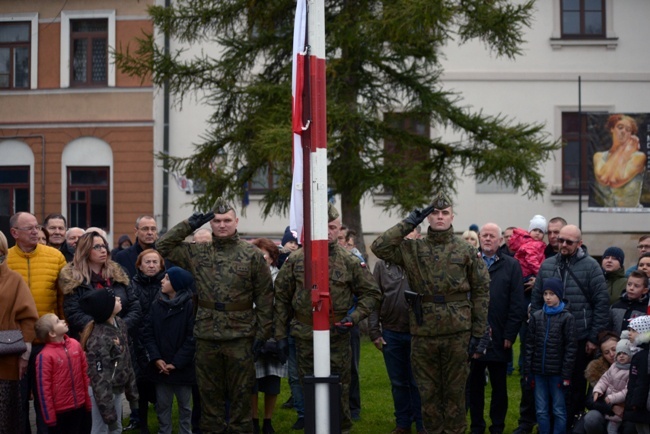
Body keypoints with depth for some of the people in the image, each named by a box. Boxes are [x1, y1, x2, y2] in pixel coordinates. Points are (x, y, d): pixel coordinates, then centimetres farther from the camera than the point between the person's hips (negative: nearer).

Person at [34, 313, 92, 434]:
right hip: (60, 411, -5)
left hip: (81, 406, 5)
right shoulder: (45, 356, -16)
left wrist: (88, 401, 10)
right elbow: (44, 387, -12)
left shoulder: (75, 344, 1)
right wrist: (49, 417, -10)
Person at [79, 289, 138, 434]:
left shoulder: (119, 324, -1)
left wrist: (132, 392, 13)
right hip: (103, 391, -8)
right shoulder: (99, 339, -28)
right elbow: (100, 379, -26)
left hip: (118, 388, 8)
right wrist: (109, 414, -24)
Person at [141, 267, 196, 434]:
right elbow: (147, 332, 1)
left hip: (182, 368, -3)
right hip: (160, 367, 3)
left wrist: (176, 363, -14)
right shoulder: (157, 305, 1)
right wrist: (156, 358, -10)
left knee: (185, 406, 12)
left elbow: (192, 338, -13)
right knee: (162, 406, 12)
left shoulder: (189, 306, -11)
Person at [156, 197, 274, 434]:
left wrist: (262, 332, -4)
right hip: (206, 337, 3)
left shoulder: (252, 255, 0)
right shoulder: (197, 253, 7)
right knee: (210, 393, 11)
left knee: (241, 395, 5)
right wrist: (188, 226, 4)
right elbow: (162, 247, 10)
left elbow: (265, 297, 0)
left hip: (240, 337, -3)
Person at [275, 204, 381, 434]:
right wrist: (280, 333, 4)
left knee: (339, 388, 4)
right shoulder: (296, 260, 2)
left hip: (337, 335, -1)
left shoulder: (350, 261, 0)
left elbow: (371, 293, 7)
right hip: (305, 336, 1)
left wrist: (355, 316, -9)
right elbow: (281, 297, 6)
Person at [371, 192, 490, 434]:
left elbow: (481, 291, 2)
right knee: (428, 390, 10)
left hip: (457, 331, -1)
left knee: (455, 389, 6)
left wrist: (478, 331, -2)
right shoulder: (412, 249, 5)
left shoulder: (466, 251, 2)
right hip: (423, 331, 2)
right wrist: (408, 224, -6)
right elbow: (379, 247, -7)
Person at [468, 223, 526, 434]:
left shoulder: (511, 266, 3)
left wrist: (510, 335, -7)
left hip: (499, 338, -1)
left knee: (499, 385, 9)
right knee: (475, 384, 9)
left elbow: (517, 304, -2)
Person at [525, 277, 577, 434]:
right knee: (541, 410, 9)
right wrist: (528, 371, 2)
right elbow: (530, 345, 7)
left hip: (557, 372, -3)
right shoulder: (536, 316, 6)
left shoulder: (567, 318, -4)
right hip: (538, 371, 3)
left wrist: (566, 374, -10)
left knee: (559, 410, 4)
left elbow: (571, 348, -6)